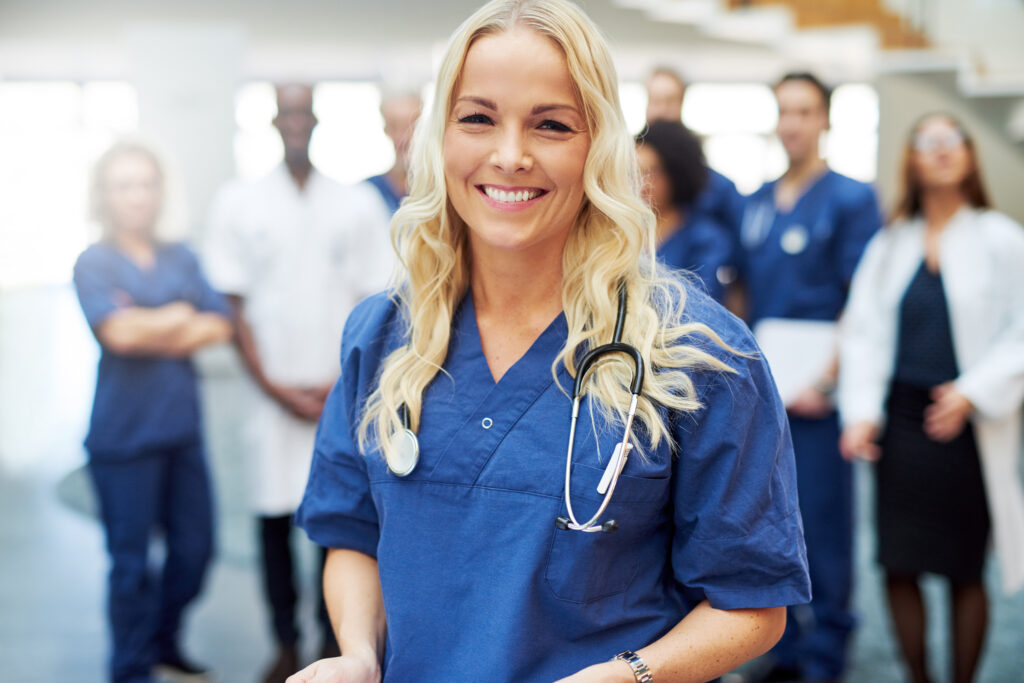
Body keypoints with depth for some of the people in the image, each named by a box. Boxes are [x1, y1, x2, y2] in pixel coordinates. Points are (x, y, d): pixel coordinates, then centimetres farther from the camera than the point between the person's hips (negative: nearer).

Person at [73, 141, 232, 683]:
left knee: (195, 547, 11)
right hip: (124, 434, -5)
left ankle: (165, 640, 34)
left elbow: (219, 326, -1)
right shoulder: (94, 263, -5)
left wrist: (153, 332, -14)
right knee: (131, 562, 3)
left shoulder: (181, 258, 9)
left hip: (182, 428, 5)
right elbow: (118, 331, -19)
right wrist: (180, 317, -5)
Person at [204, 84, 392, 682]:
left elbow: (373, 303, 4)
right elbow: (233, 304, 4)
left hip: (342, 394, 0)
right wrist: (273, 386, -4)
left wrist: (341, 383, -6)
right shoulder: (239, 204, 5)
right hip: (273, 393, 0)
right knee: (274, 518, 4)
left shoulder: (358, 204, 5)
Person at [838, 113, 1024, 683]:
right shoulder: (889, 245, 10)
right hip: (900, 418, 3)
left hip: (970, 426, -3)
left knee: (965, 572, 4)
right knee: (899, 566, 3)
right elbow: (864, 332, 5)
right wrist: (862, 411, -6)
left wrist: (973, 391, -15)